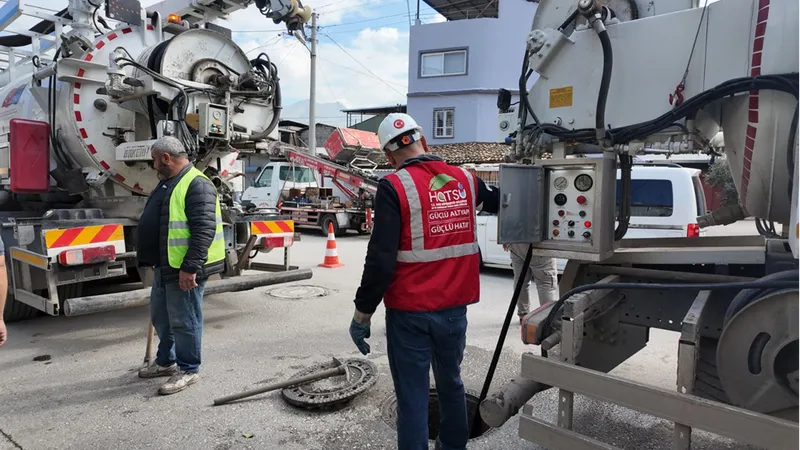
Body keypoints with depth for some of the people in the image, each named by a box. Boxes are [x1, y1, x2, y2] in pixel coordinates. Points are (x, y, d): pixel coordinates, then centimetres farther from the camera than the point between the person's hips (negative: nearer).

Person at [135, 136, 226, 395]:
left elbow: (205, 230, -25)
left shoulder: (197, 185, -17)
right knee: (160, 317, 21)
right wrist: (153, 262, 26)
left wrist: (190, 267, -28)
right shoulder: (167, 183, 16)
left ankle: (188, 370, 16)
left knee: (183, 321, 1)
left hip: (184, 271, -10)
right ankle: (166, 361, 38)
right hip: (165, 267, 10)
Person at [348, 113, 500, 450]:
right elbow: (496, 201, 21)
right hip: (454, 307, 5)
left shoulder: (394, 187, -12)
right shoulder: (465, 180, 2)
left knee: (412, 395, 7)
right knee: (451, 383, 23)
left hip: (410, 311, -5)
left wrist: (362, 312, -10)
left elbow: (381, 258, -17)